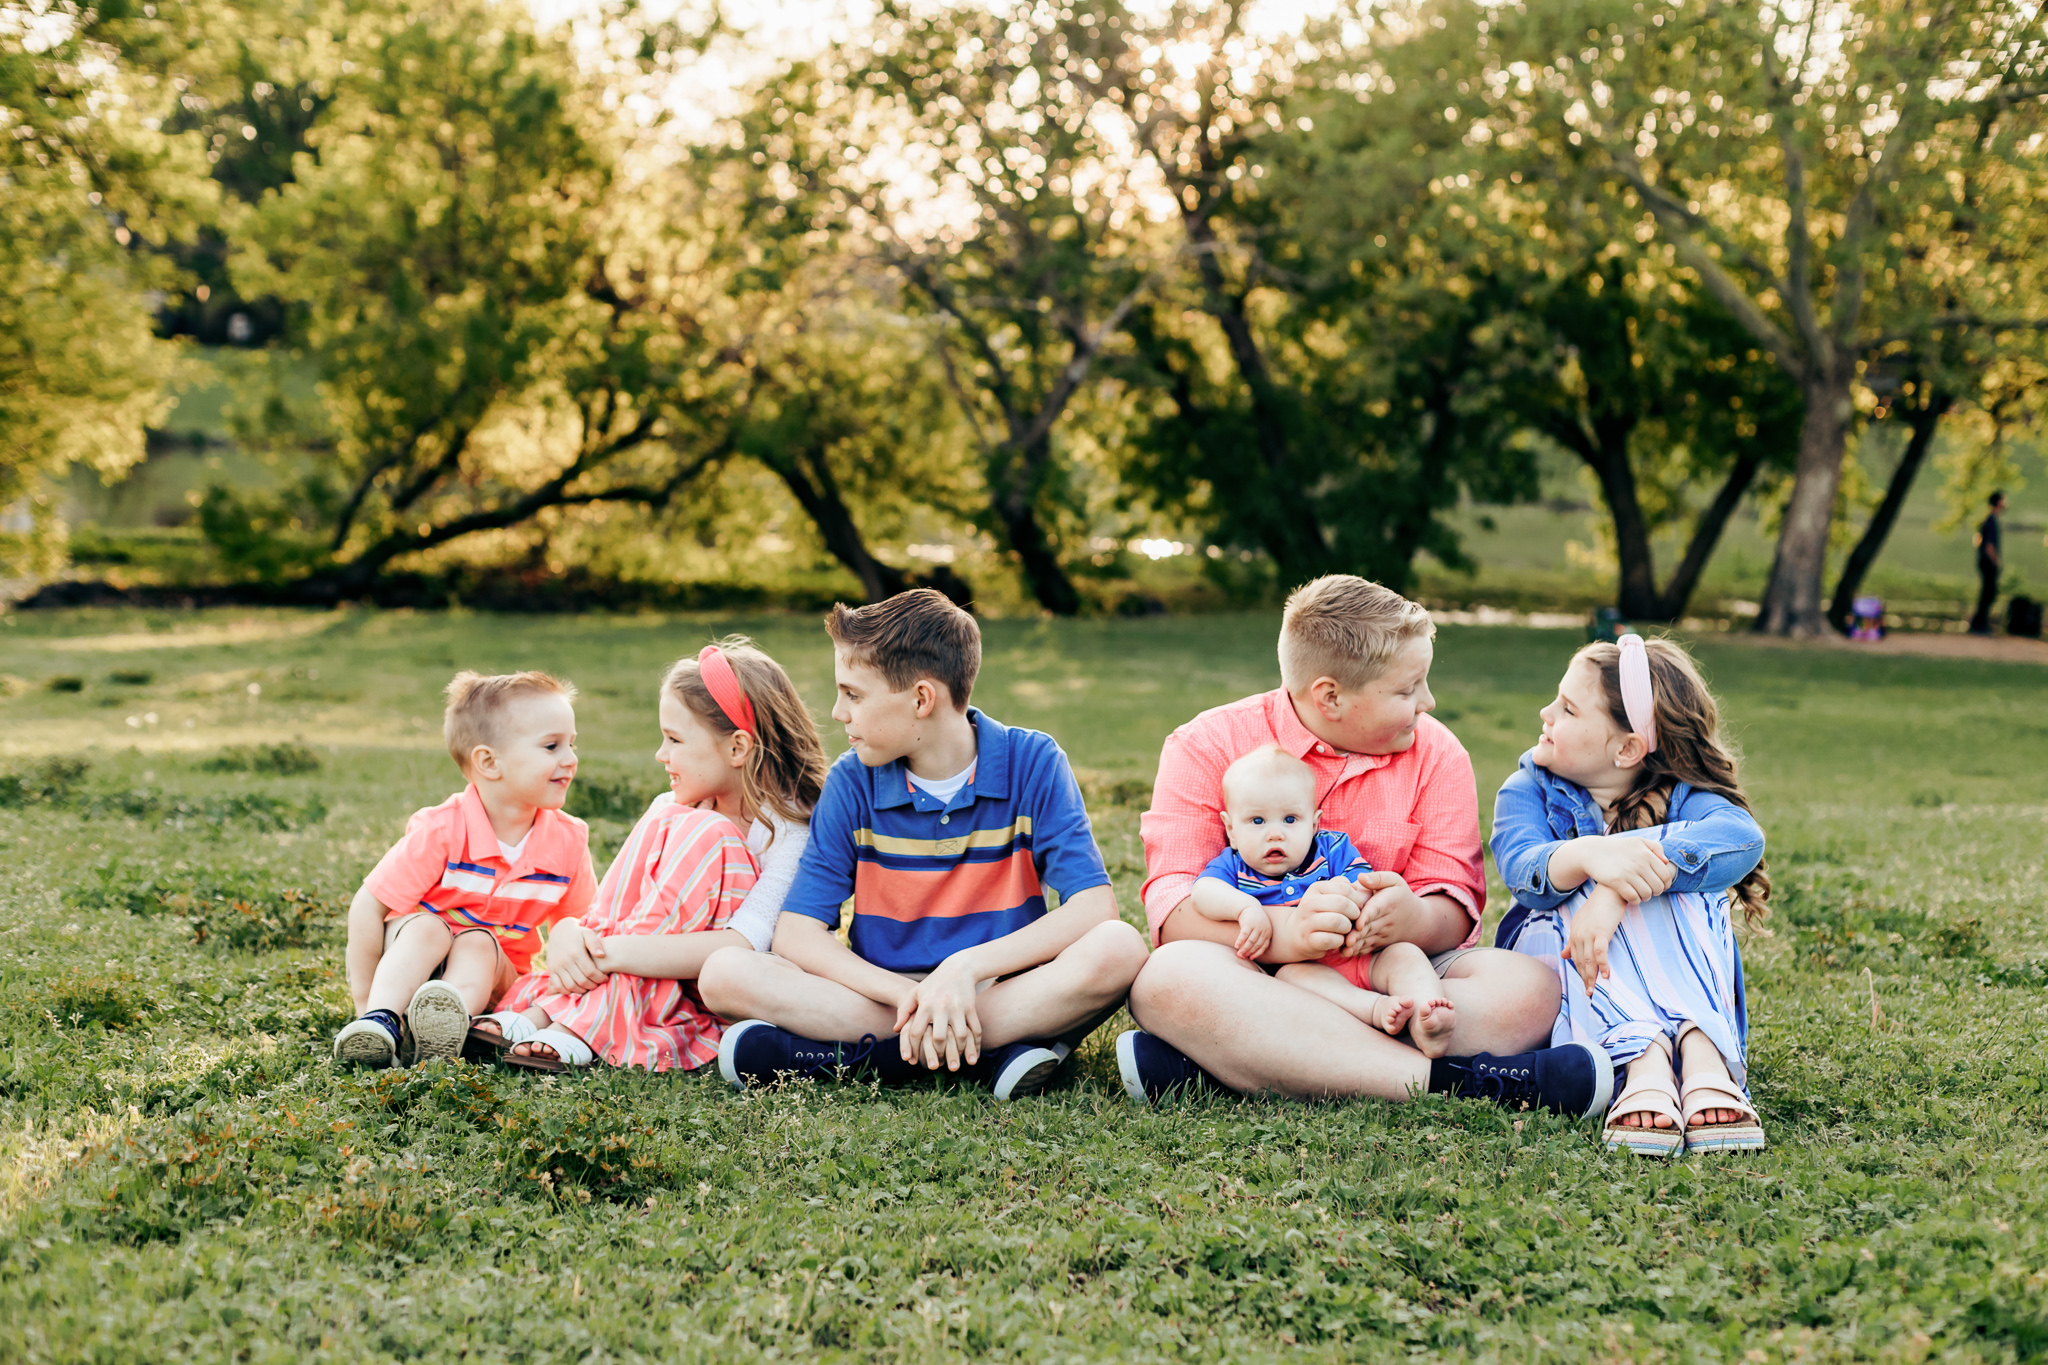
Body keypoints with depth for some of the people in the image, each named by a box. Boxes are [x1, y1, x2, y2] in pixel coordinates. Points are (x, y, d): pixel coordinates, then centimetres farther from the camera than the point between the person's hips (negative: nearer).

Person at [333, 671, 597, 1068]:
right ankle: (380, 1020, -45)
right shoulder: (441, 831, -23)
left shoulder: (568, 841, -11)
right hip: (414, 958, -2)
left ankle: (446, 1027, -54)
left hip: (491, 975, 2)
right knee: (427, 928, -31)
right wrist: (364, 1001, -18)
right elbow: (368, 907, -19)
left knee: (477, 943, -29)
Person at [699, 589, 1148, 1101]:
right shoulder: (854, 783, 0)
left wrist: (964, 968, -26)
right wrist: (910, 997, -23)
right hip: (887, 995, 1)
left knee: (1118, 949, -32)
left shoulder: (1032, 764, -5)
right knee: (725, 973, -22)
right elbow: (797, 935, -7)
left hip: (1005, 991, -1)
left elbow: (1095, 908, -15)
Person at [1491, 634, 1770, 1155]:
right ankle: (1643, 1061, -53)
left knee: (1677, 887, -28)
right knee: (1581, 900, -30)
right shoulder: (1528, 791, -1)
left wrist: (1616, 893, -47)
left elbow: (1742, 838, -32)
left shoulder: (1678, 797, -7)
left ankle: (1703, 1056, -51)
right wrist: (1588, 854, -50)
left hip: (1670, 979, 0)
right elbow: (1522, 868, -24)